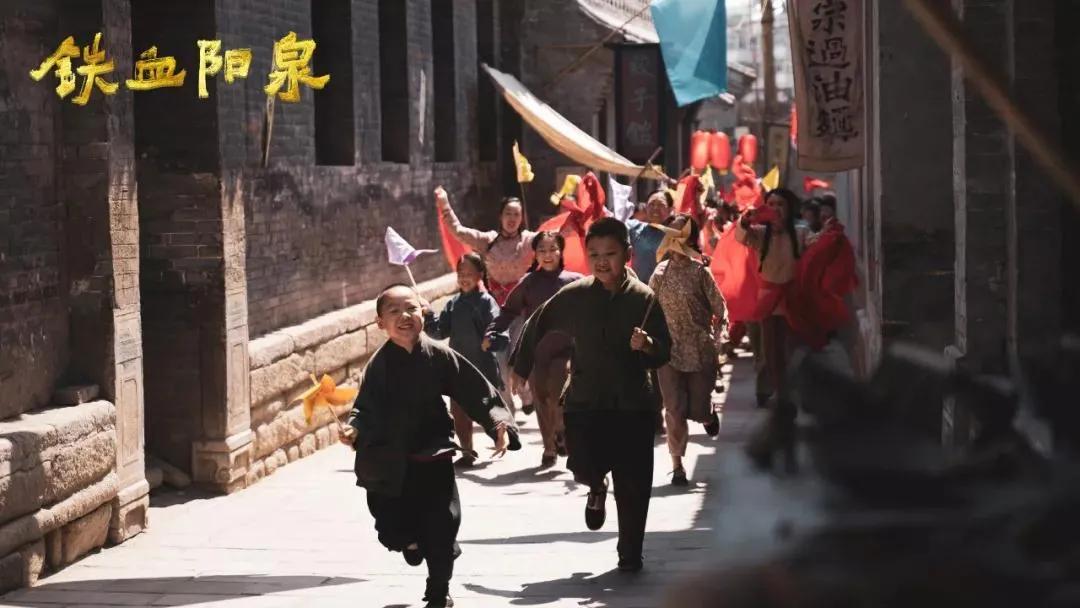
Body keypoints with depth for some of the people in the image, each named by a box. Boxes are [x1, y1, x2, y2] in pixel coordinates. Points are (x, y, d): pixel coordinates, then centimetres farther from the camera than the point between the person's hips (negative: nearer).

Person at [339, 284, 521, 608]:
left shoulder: (440, 357, -9)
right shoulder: (379, 365, -10)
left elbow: (478, 392, -8)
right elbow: (366, 408, -10)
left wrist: (499, 423, -19)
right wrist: (354, 429, -29)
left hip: (433, 459, 0)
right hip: (390, 463, 0)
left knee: (441, 532, 3)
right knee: (392, 530, 8)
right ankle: (410, 541, 47)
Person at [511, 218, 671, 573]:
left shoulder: (644, 298, -3)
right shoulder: (574, 296, -1)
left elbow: (664, 353, 0)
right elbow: (537, 326, 13)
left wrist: (647, 345, -22)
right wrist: (521, 368, 21)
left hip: (632, 404, 0)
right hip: (584, 401, 0)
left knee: (633, 486, 2)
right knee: (583, 466, -17)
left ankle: (630, 555, 21)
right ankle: (596, 489, 23)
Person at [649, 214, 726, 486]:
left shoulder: (700, 271, -5)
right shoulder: (660, 272, 2)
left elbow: (719, 309, -3)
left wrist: (712, 340, -6)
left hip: (700, 350, -1)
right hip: (670, 351, 1)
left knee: (698, 409, 2)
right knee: (674, 410, -2)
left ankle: (708, 411, 41)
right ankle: (677, 466, 8)